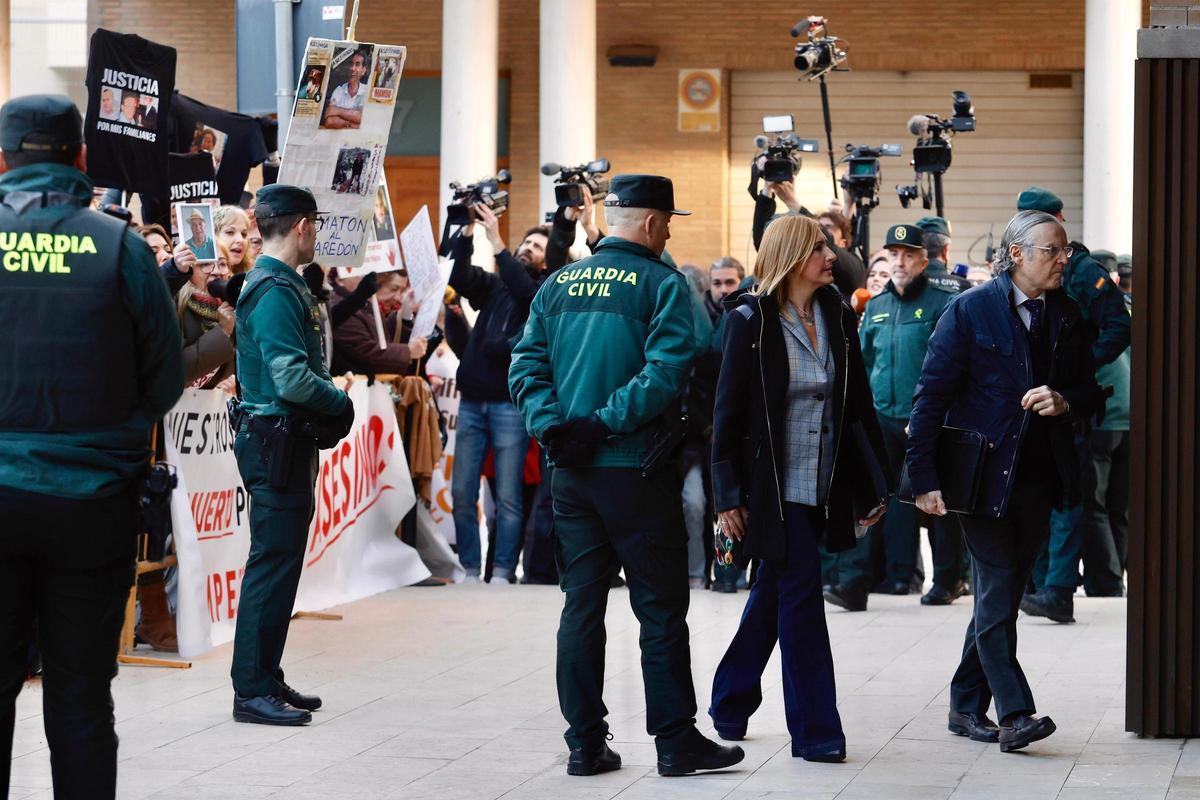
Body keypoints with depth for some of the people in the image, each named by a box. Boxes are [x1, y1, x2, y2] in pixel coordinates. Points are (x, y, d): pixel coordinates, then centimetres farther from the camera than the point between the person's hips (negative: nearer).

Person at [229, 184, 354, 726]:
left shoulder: (276, 284, 16)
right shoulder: (275, 290, -16)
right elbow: (293, 380, -23)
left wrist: (332, 401, 7)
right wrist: (342, 405, -8)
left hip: (281, 443, 10)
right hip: (275, 442, -10)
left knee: (278, 564, 14)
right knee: (273, 564, -8)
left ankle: (266, 680, 20)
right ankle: (253, 690, -5)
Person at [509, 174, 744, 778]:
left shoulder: (558, 285, 9)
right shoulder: (662, 284, -7)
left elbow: (527, 365, 2)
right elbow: (666, 371, -20)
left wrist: (552, 425, -6)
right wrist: (605, 424, -17)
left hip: (571, 472, 5)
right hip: (636, 471, -5)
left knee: (581, 605, 9)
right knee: (661, 609, 2)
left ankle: (585, 744, 10)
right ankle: (676, 741, 6)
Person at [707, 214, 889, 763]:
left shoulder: (838, 317, 7)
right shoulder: (751, 320, -8)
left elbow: (860, 404, 9)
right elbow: (728, 409, -7)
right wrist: (728, 494, -10)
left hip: (822, 485, 5)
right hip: (773, 485, -5)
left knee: (773, 593, 14)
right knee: (801, 592, -8)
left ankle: (730, 702, 30)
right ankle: (815, 729, -3)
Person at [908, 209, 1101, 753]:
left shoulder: (1066, 316, 9)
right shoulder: (971, 310, -7)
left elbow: (1090, 391, 16)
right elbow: (932, 395, -8)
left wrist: (1065, 401, -9)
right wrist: (924, 478, -14)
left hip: (1037, 478, 5)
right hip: (983, 475, -5)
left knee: (1000, 594, 11)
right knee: (997, 591, -8)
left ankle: (966, 707, 20)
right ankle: (1014, 713, -10)